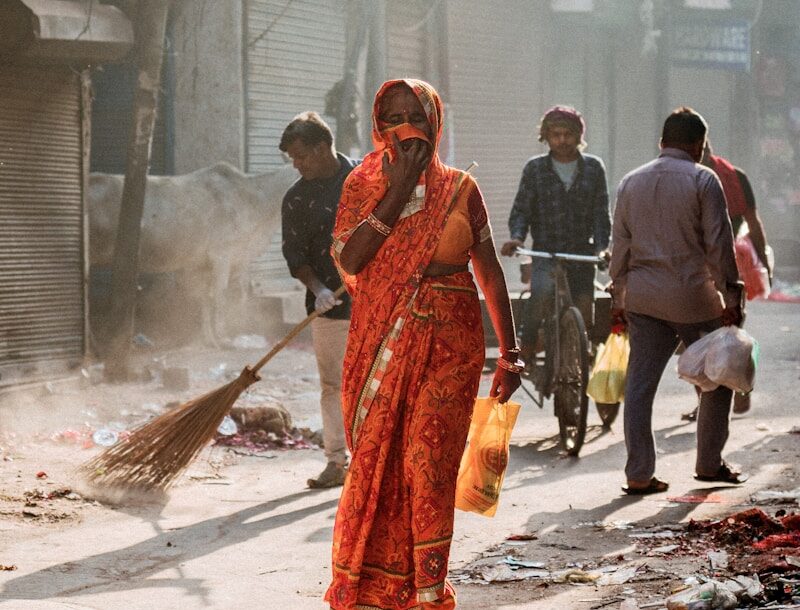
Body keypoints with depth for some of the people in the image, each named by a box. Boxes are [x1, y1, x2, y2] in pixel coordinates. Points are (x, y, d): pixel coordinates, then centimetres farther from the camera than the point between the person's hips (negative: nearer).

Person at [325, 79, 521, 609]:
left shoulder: (460, 189, 5)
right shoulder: (364, 184, 4)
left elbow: (490, 269, 9)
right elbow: (349, 259, -11)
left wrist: (510, 353, 6)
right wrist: (397, 191, -12)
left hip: (450, 344, -1)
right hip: (383, 343, 1)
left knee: (428, 463, -7)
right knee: (376, 461, 0)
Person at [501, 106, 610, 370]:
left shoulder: (593, 168, 8)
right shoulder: (535, 168, 6)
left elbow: (601, 213, 5)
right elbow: (521, 209, 4)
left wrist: (601, 246, -12)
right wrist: (517, 236, -16)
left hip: (582, 254, 2)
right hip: (546, 252, -2)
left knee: (584, 312, -3)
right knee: (542, 290, -31)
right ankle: (526, 350, -17)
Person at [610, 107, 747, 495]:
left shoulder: (631, 182, 10)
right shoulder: (703, 180, -5)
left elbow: (620, 244, 11)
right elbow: (719, 243, -8)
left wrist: (618, 298, 16)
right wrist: (731, 295, -4)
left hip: (643, 297, 4)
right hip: (692, 295, -4)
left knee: (639, 384, 5)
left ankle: (639, 474, 2)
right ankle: (709, 464, 18)